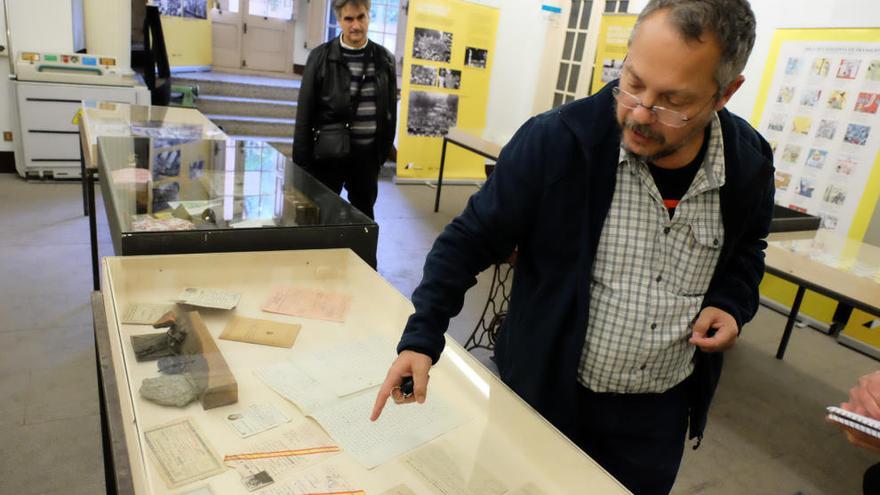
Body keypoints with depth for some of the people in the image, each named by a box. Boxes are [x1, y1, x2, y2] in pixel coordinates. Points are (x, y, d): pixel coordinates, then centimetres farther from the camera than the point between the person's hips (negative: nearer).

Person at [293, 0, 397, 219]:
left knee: (364, 215, 17)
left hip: (367, 154, 2)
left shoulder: (385, 60, 2)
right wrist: (301, 161, -7)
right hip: (329, 153, -2)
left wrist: (385, 149, 6)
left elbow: (390, 109, 8)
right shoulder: (321, 57, -6)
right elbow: (305, 112, -4)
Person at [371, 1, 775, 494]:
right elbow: (471, 239, -14)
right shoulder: (554, 140, -22)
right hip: (547, 394, -2)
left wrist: (732, 303, -7)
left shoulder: (750, 163, -8)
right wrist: (422, 337, -21)